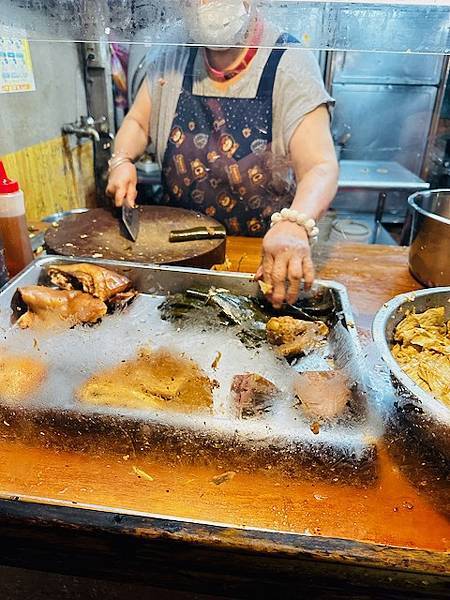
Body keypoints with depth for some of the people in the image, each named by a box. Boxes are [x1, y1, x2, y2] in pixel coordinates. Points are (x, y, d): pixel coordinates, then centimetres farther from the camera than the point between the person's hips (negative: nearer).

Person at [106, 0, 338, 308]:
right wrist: (122, 160, -8)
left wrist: (294, 224, -43)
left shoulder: (291, 64, -11)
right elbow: (138, 122, 15)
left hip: (263, 252, -1)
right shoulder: (172, 61, 4)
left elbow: (321, 168, -22)